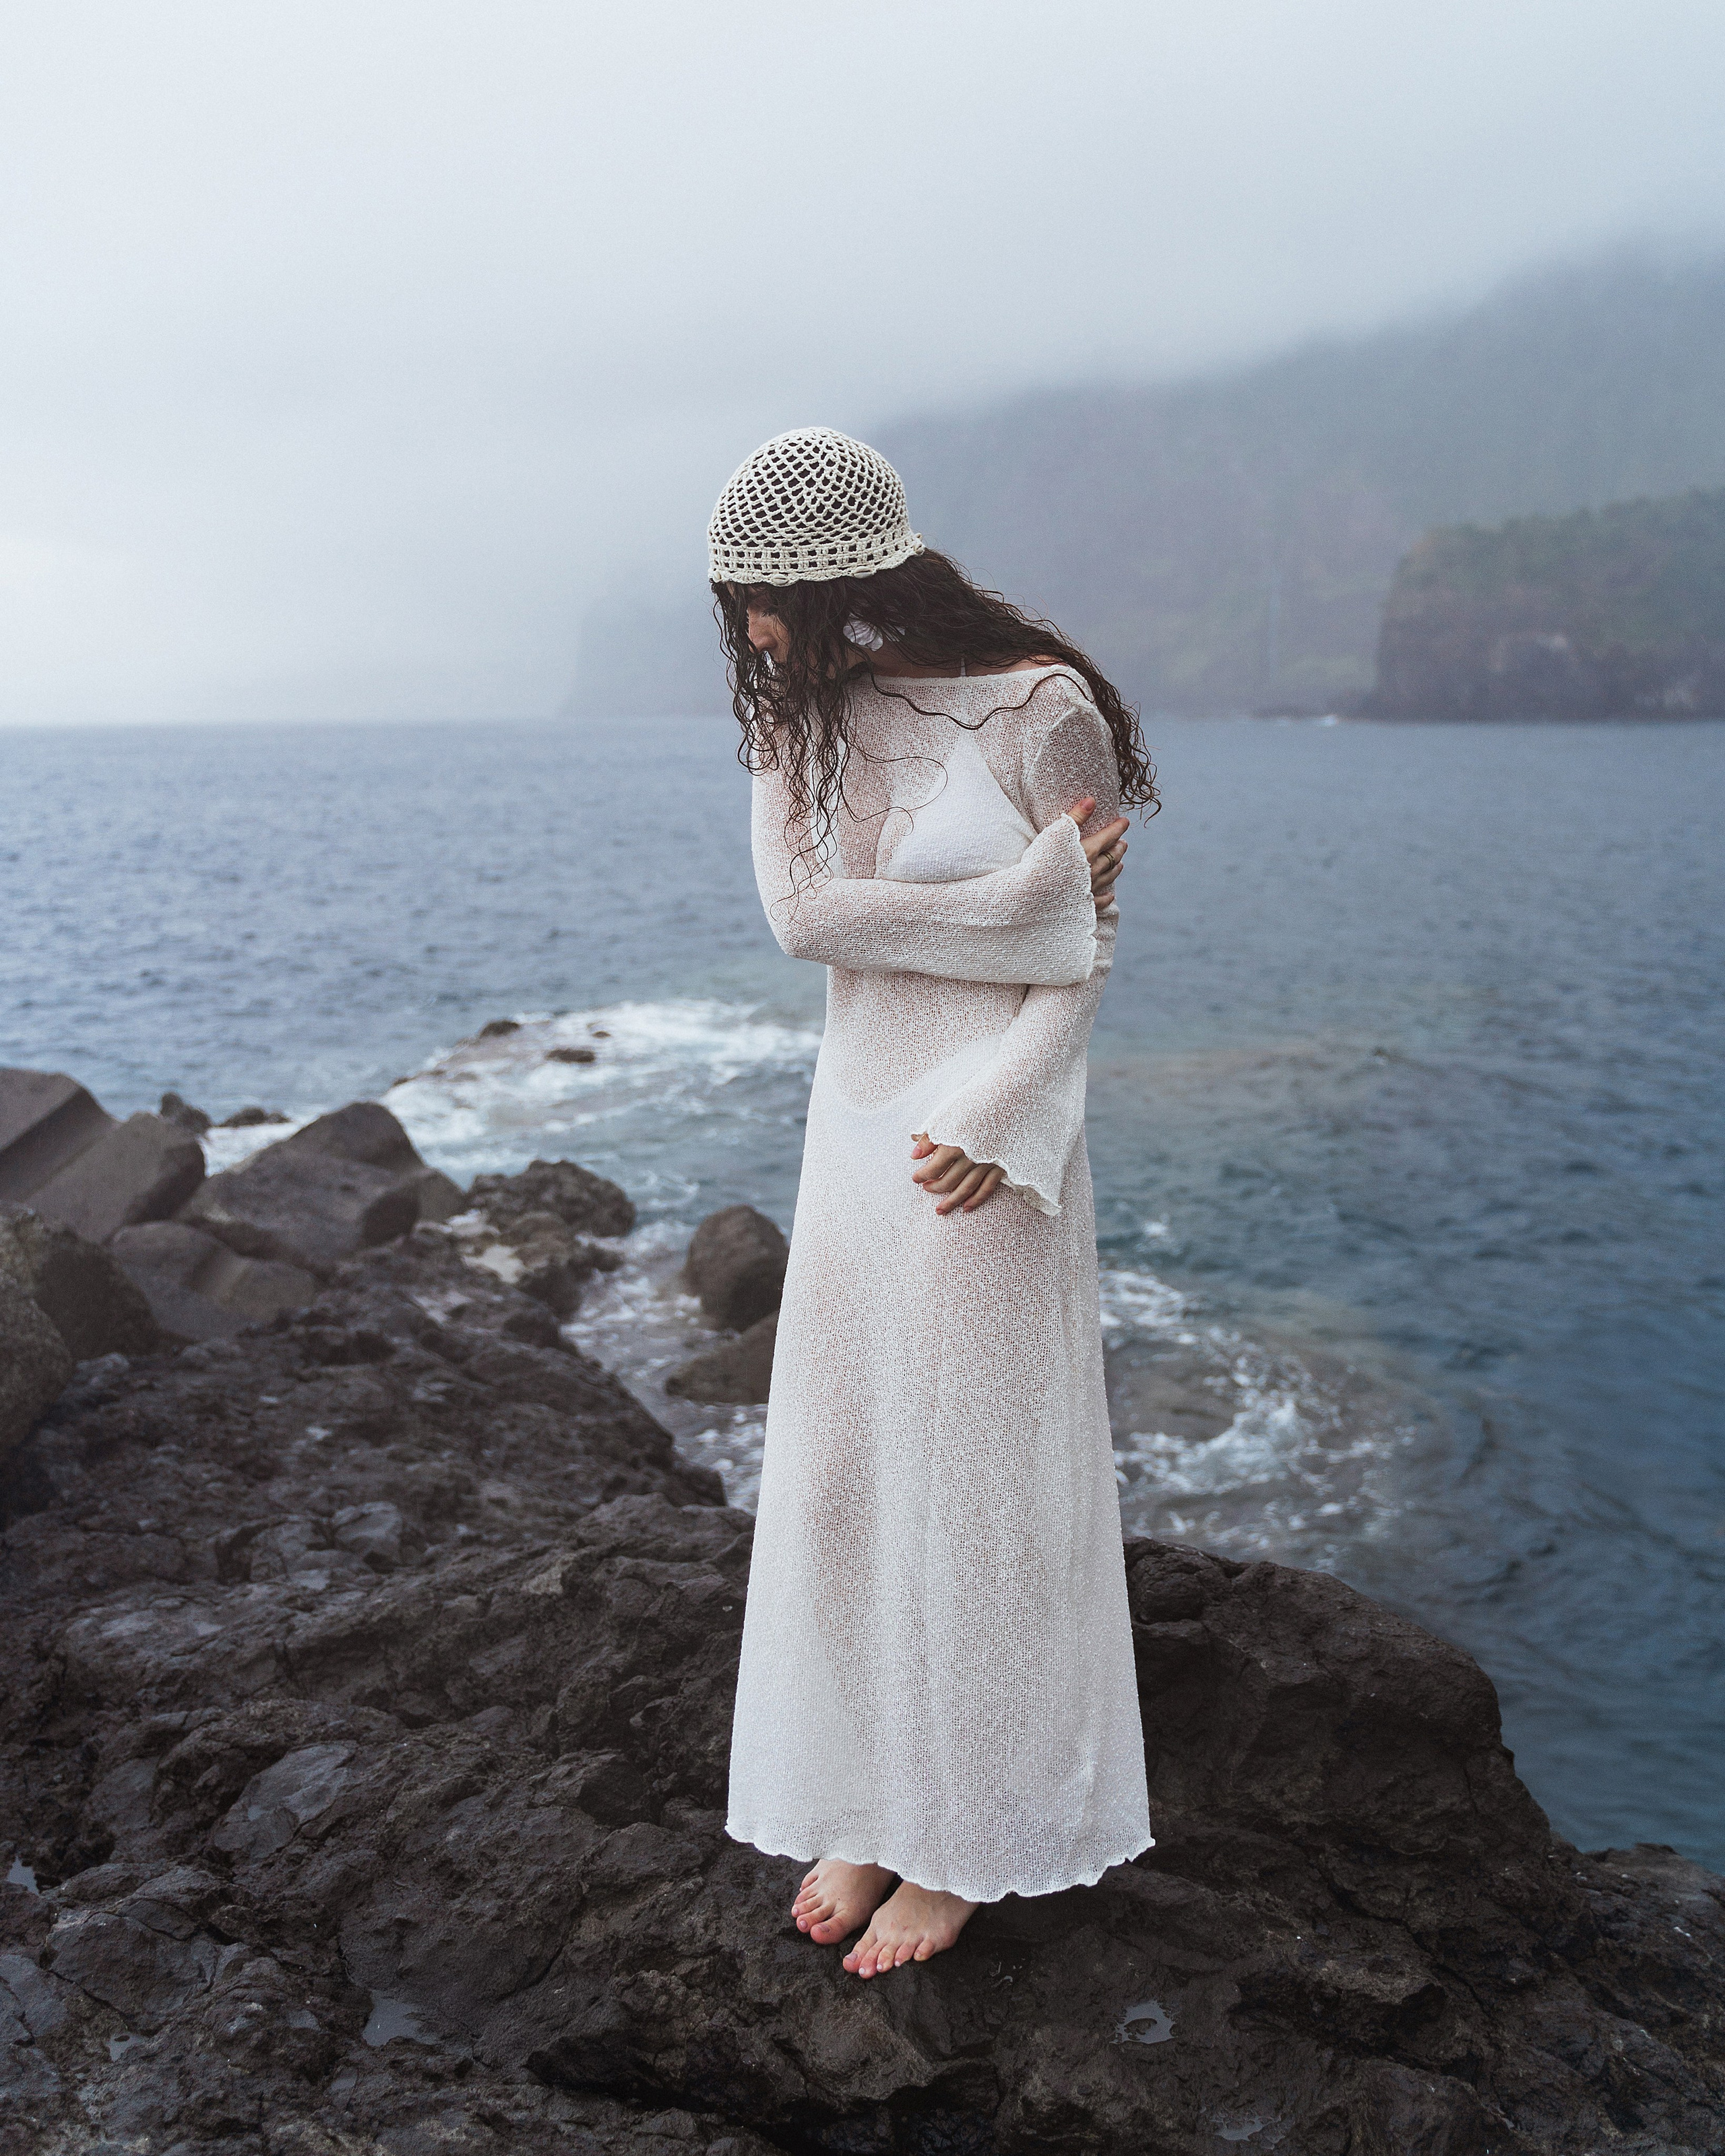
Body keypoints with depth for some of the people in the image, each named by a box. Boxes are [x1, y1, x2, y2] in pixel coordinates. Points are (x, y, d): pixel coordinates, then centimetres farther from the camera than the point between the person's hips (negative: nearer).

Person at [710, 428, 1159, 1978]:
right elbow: (800, 913, -8)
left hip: (989, 1142, -5)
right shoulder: (800, 712, 5)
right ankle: (867, 1806, 28)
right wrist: (1015, 901, -14)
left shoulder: (1041, 707, -11)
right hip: (853, 1123, 6)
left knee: (971, 1485, 4)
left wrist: (994, 1123, -19)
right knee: (838, 1479, 10)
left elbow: (1088, 950, -8)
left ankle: (968, 1841, 22)